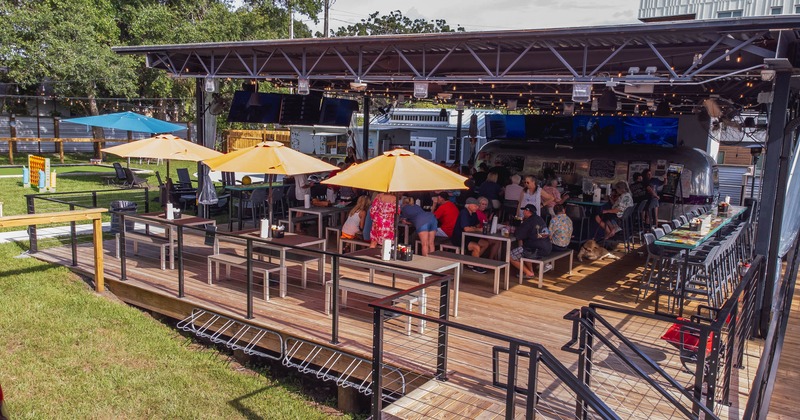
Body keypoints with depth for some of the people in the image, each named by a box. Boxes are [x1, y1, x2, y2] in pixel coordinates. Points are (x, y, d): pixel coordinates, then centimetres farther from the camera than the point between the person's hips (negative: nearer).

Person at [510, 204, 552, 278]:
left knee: (511, 256, 1)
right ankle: (531, 270, 27)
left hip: (537, 251, -9)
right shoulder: (540, 219, 14)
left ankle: (529, 273, 6)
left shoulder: (528, 221, -12)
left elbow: (518, 235, -12)